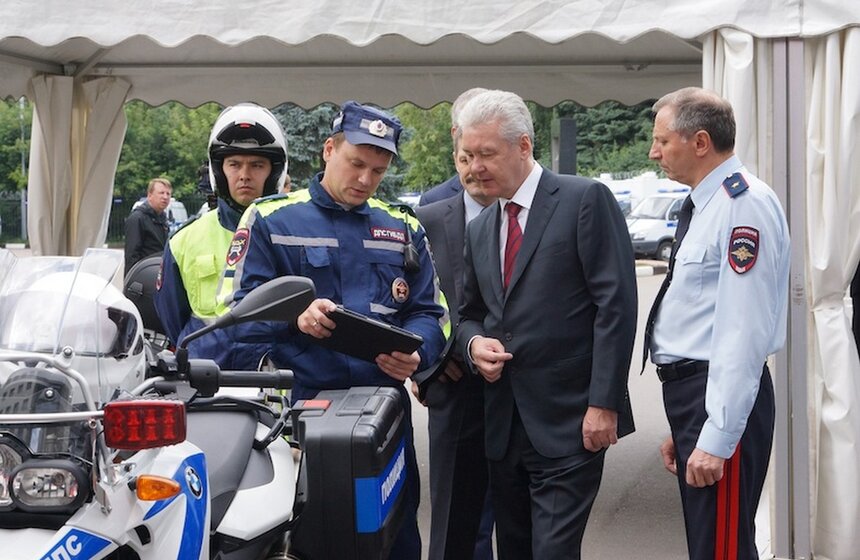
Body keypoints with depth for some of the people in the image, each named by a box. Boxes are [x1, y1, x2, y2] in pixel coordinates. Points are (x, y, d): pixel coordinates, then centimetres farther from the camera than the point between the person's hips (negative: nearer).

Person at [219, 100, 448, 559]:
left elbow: (428, 312, 11)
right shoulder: (272, 220, 4)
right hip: (300, 405, -3)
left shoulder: (403, 230, 14)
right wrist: (293, 317, -21)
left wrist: (415, 354, -10)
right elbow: (240, 307, -2)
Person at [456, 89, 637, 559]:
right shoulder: (479, 230, 15)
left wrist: (604, 404, -16)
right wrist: (474, 343, -2)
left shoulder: (585, 200, -6)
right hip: (504, 425, 7)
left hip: (569, 422, -7)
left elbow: (616, 305, -11)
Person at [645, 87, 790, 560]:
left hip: (720, 397, -10)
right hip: (690, 391, 10)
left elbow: (744, 330, -22)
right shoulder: (706, 205, 15)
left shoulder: (744, 205, -16)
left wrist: (716, 438, -23)